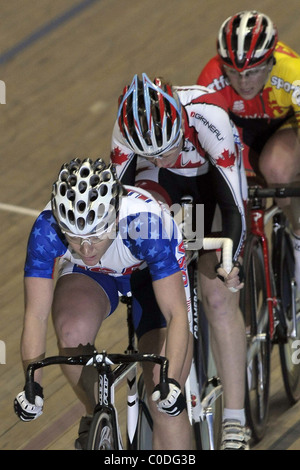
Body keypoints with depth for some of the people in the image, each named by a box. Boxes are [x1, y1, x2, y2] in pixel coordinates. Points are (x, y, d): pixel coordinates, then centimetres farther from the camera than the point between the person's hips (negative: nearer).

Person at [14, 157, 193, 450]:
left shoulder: (146, 224, -40)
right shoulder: (47, 228, -34)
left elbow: (176, 315, -39)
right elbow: (36, 315, -31)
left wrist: (170, 382, -52)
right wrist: (33, 383, -45)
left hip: (155, 274, -1)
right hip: (89, 276, 2)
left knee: (165, 405, -12)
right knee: (73, 331, -33)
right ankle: (95, 416, -7)